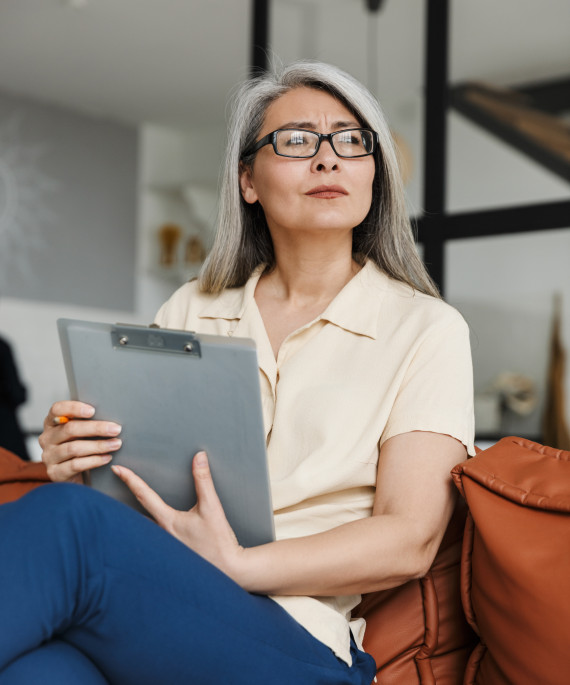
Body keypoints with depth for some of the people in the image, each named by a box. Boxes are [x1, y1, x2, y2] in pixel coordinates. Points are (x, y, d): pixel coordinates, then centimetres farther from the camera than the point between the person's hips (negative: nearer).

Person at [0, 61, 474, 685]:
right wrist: (73, 464, -5)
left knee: (63, 520, -32)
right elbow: (125, 462, 20)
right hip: (146, 615, 3)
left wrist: (237, 567, -16)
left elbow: (409, 541, -3)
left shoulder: (425, 329, 7)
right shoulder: (189, 312, 18)